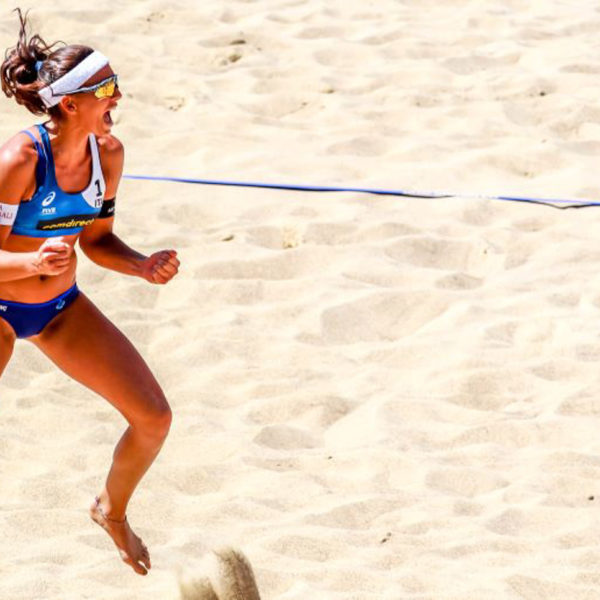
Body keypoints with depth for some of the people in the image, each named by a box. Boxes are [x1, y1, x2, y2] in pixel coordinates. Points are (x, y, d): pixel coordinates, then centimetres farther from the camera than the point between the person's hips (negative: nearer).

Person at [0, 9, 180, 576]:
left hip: (62, 306, 6)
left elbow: (96, 239, 4)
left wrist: (144, 267, -14)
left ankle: (112, 510, 33)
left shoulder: (108, 153, -10)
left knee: (154, 418, 4)